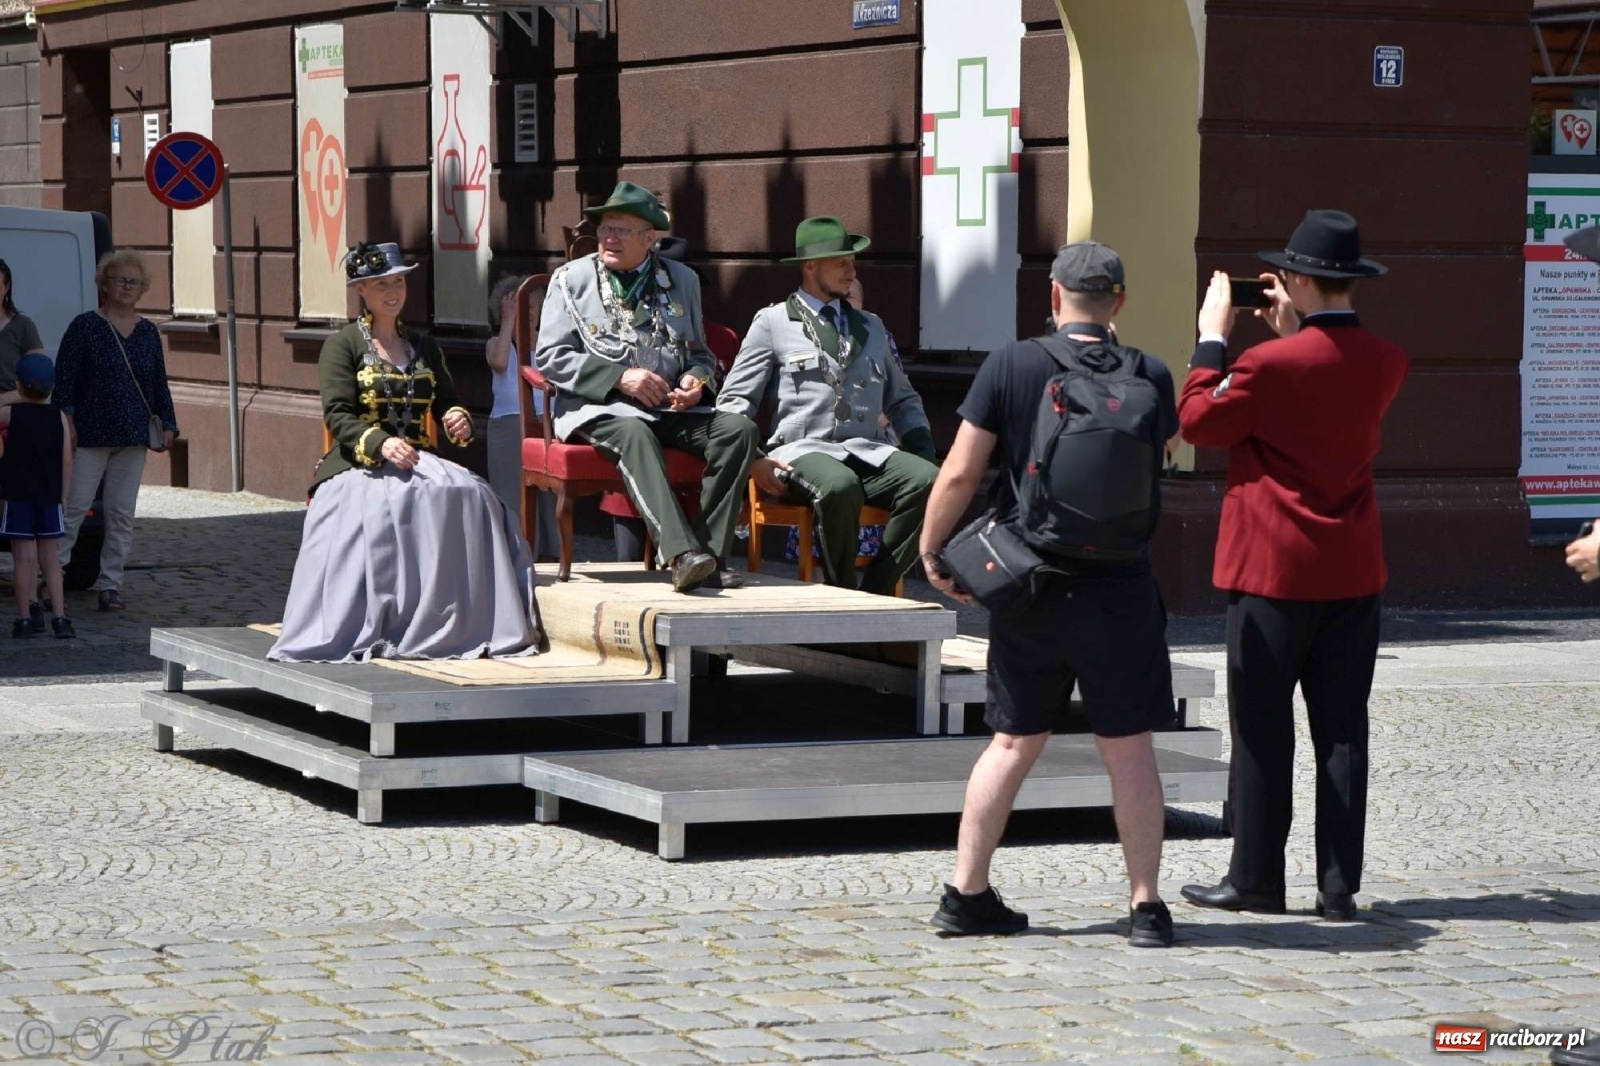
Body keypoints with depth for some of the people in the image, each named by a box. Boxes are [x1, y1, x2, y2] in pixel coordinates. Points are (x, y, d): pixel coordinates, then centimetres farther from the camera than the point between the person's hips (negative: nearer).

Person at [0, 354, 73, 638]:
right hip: (50, 498, 3)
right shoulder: (59, 417, 3)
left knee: (24, 557, -1)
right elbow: (67, 461, 3)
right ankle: (60, 617, 4)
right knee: (49, 557, 10)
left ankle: (26, 617, -1)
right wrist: (60, 495, 11)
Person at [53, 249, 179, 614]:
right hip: (90, 435, -4)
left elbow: (159, 383, 17)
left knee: (122, 514, 4)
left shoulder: (148, 332, 11)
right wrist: (66, 420, -12)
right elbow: (64, 378, -3)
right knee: (75, 505, -7)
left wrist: (168, 425, 9)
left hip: (134, 436, 4)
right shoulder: (85, 326, -1)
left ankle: (110, 584, 8)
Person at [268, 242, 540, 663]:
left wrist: (458, 420, -5)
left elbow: (447, 402, 22)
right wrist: (380, 444, -25)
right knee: (382, 502, -39)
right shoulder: (342, 345, 6)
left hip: (419, 461, 5)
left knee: (469, 495, -28)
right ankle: (373, 630, -34)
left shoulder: (424, 347, 23)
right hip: (359, 466, -5)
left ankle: (465, 626, -26)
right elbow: (338, 415, -6)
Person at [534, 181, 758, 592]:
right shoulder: (571, 279, 8)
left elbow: (700, 353, 26)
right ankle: (681, 555, -52)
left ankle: (709, 554, -27)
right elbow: (549, 357, 0)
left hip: (671, 407, 4)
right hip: (598, 407, -4)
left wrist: (696, 380, -1)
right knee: (633, 433, -39)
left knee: (739, 428, -24)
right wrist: (619, 377, -12)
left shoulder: (681, 280, 18)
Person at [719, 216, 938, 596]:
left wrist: (923, 451, 13)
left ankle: (873, 593, -21)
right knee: (839, 486, -40)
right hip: (801, 450, -4)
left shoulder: (871, 326, 26)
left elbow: (903, 401, 32)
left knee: (927, 480, -28)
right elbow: (734, 401, 6)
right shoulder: (772, 323, 11)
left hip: (867, 450, 4)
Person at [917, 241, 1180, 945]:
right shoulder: (1148, 377, -5)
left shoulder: (1010, 367, -7)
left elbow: (959, 475, -8)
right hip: (1119, 590, -1)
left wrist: (931, 552, 5)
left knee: (1013, 742, 11)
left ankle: (967, 893, 14)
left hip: (1029, 590, 1)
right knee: (1128, 749, 5)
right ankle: (1145, 905, 7)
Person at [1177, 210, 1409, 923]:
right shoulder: (1386, 362, 2)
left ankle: (1255, 879, 7)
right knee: (1342, 729, 6)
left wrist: (1212, 338, 4)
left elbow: (1198, 422, -4)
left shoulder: (1272, 364, -17)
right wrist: (1292, 332, 17)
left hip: (1274, 570, -5)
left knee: (1262, 728, 2)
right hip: (1355, 570, 5)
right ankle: (1339, 886, 8)